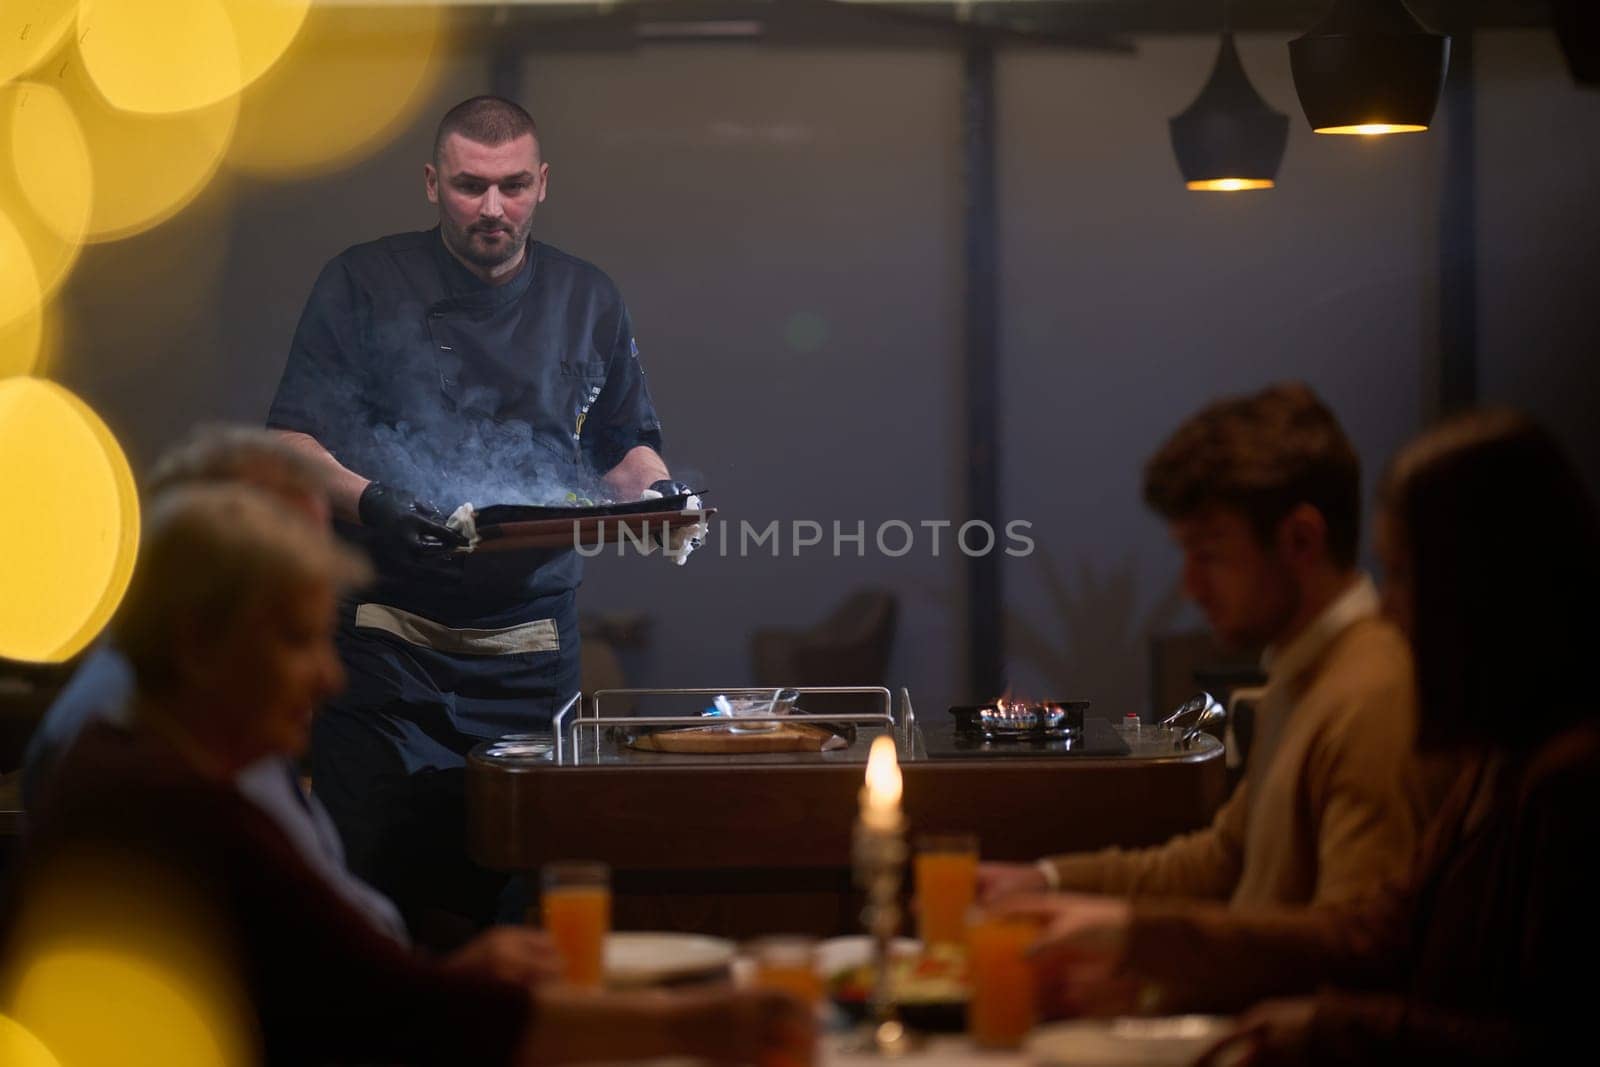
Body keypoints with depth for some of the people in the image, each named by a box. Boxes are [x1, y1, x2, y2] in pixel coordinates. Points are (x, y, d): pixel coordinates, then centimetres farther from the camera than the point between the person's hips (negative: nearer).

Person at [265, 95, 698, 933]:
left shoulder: (587, 301, 13)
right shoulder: (362, 285, 3)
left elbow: (626, 448, 20)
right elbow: (291, 443, -3)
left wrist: (657, 494, -3)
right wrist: (366, 502, -23)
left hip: (532, 652, 2)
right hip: (384, 638, -2)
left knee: (518, 892, -1)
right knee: (367, 877, -6)